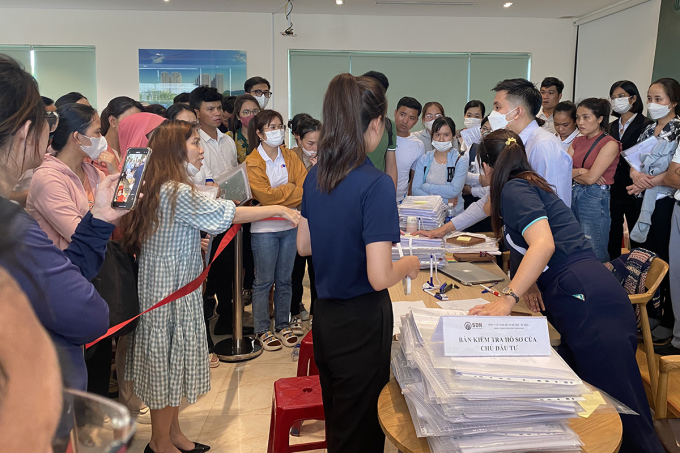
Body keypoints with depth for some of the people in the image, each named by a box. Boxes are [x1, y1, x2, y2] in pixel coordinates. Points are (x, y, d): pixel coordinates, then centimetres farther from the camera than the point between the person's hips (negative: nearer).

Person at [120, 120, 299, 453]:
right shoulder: (177, 192, -22)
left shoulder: (158, 188, 9)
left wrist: (194, 242, 14)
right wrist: (278, 209, -13)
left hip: (171, 286, 10)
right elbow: (226, 214, -20)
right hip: (169, 290, -10)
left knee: (171, 363, 17)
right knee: (168, 363, 4)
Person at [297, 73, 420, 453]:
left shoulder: (316, 175, -1)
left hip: (324, 316, 7)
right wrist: (409, 264, -6)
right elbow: (379, 277, -26)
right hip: (361, 321, -7)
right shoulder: (376, 184, -24)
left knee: (336, 418, 26)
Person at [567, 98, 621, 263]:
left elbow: (591, 178, -16)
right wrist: (580, 172, -12)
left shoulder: (610, 144, -9)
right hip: (573, 195, 7)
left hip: (595, 199, -6)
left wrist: (572, 172, 1)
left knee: (594, 254, 0)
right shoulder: (578, 141, 12)